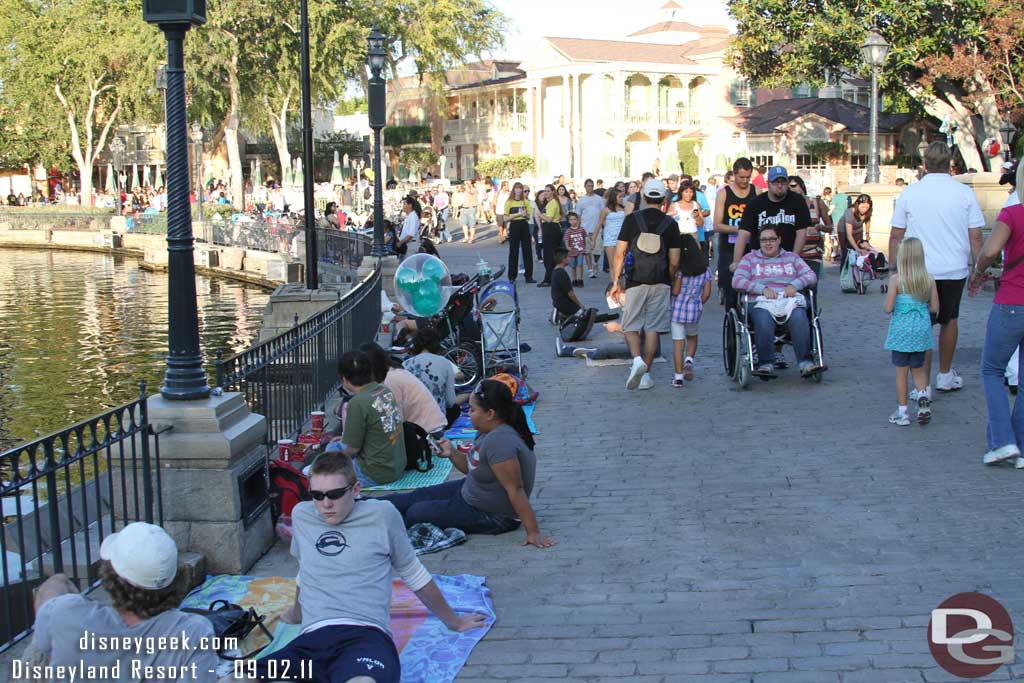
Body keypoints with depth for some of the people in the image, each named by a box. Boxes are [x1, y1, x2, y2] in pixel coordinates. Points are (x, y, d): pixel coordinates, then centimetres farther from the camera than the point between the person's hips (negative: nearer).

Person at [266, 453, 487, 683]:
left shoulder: (382, 515, 7)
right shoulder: (301, 515, 17)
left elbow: (415, 575, 21)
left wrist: (453, 621, 31)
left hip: (367, 635, -4)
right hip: (312, 639, 4)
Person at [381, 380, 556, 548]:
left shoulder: (499, 442, -33)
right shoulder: (487, 432, -1)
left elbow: (515, 490, -33)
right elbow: (474, 468, 11)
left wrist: (533, 532, -32)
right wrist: (452, 453, -6)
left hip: (494, 518, -9)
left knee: (415, 513, -1)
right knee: (417, 496, 14)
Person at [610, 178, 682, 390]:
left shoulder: (632, 219, -2)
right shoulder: (670, 224, 0)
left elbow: (619, 254, -4)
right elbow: (674, 262, 0)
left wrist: (616, 281, 5)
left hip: (635, 283, -1)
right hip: (660, 285, 1)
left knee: (631, 326, 9)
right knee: (653, 328, 6)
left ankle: (637, 360, -15)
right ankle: (645, 374, 8)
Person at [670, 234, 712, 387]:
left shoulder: (679, 268, -11)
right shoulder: (705, 269, 1)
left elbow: (675, 291, -14)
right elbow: (707, 293, 1)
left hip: (677, 309, -3)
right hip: (695, 310, 3)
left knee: (678, 341, 3)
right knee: (692, 337, 26)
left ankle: (679, 377, 3)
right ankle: (689, 360, 2)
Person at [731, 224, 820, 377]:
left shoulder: (791, 258, 25)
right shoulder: (750, 258, 20)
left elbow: (811, 276, 14)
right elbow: (737, 281, 4)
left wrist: (795, 284, -8)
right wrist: (762, 289, -10)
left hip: (789, 300, 1)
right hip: (760, 301, -1)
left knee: (799, 317, -34)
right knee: (763, 319, -37)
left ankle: (806, 363, -38)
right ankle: (766, 364, -37)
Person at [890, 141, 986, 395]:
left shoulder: (909, 193, -4)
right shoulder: (965, 193, -3)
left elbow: (896, 236, -1)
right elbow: (975, 237, -2)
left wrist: (895, 269, 8)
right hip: (955, 270, 1)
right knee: (949, 320, 21)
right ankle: (945, 376, 33)